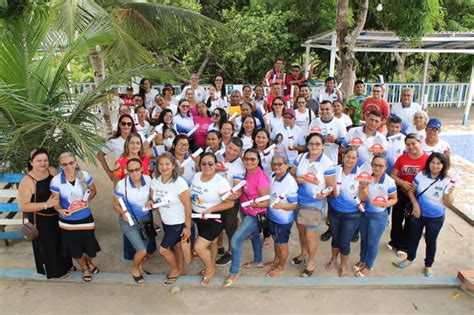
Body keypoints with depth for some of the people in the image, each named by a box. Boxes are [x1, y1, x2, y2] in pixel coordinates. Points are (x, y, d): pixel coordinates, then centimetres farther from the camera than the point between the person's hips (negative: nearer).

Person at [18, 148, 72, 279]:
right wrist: (46, 205, -27)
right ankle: (54, 270, 37)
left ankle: (64, 265, 46)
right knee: (47, 246, 13)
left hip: (57, 216, 6)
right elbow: (23, 206, -22)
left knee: (61, 242, 23)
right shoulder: (27, 181, -22)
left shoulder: (52, 171, -7)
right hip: (41, 221, -5)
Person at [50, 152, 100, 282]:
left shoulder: (84, 175, -14)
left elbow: (93, 191, 2)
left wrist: (88, 199, -18)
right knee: (75, 248, 16)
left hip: (85, 218, 1)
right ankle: (84, 268, 45)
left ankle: (89, 262, 48)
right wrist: (60, 210, -29)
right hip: (68, 221, 0)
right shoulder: (56, 181, -18)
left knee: (89, 245, 11)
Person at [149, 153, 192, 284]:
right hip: (165, 221, 6)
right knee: (176, 246, 21)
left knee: (163, 249, 1)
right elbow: (152, 198, 9)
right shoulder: (155, 180, -7)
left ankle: (175, 269, 29)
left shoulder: (179, 182, -26)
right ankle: (180, 269, 45)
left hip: (178, 223, -5)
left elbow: (188, 206, -21)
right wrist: (151, 201, -16)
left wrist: (188, 227, -16)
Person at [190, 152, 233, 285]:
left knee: (199, 247, -7)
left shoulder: (221, 182, -22)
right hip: (198, 217, 6)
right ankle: (211, 267, 45)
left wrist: (211, 209, -25)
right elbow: (191, 195, 14)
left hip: (214, 219, -6)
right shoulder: (196, 176, -2)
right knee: (211, 243, 23)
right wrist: (190, 208, -1)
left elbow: (230, 203, -21)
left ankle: (210, 269, 21)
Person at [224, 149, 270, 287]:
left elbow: (266, 202, -23)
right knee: (254, 236, 26)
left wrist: (256, 204, -41)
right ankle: (258, 261, 49)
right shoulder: (246, 172, -8)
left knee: (236, 239, -12)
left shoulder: (261, 178, -28)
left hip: (255, 214, -8)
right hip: (244, 211, 8)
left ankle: (234, 272, 7)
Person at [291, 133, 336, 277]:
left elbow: (332, 186, -13)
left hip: (314, 203, -5)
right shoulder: (300, 158, -3)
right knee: (301, 230, 21)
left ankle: (311, 261, 30)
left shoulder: (327, 164, -16)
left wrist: (324, 194, -34)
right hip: (298, 200, 5)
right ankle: (304, 253, 47)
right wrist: (297, 179, -17)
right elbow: (291, 175, 5)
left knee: (310, 235, 5)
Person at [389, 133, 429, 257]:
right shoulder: (402, 158, -5)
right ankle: (395, 241, 36)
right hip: (401, 193, 3)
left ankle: (403, 246, 32)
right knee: (396, 218, 14)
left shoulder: (428, 159, -15)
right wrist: (403, 183, -18)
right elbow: (393, 175, -2)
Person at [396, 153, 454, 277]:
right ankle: (410, 258, 41)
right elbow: (411, 191, -1)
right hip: (418, 214, 2)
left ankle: (428, 265, 36)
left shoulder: (446, 181, -14)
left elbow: (448, 204, -14)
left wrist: (449, 193, -32)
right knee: (414, 237, 18)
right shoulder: (421, 175, -11)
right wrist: (415, 204, -14)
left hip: (436, 218, -1)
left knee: (431, 241, 15)